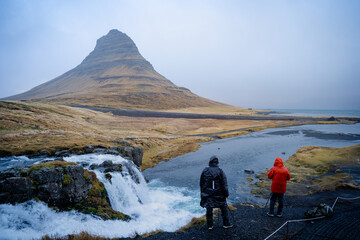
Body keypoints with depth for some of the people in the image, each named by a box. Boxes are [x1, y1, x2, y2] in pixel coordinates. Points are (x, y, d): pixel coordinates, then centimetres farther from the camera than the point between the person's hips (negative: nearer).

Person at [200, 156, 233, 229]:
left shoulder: (205, 171, -3)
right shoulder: (220, 171, -10)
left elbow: (201, 183, 5)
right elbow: (224, 184, -9)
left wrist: (202, 193, 16)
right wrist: (226, 194, 0)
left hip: (208, 194, 2)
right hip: (218, 194, -1)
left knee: (209, 209, 10)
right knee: (224, 208, 14)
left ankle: (209, 225, 15)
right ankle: (226, 224, 22)